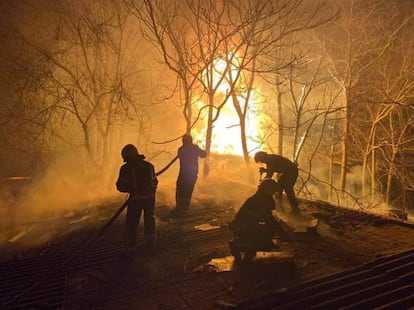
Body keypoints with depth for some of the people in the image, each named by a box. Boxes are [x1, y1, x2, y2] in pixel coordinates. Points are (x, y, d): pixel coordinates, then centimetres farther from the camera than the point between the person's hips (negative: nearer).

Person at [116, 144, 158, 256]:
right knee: (149, 219, 21)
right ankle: (150, 242, 32)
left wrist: (131, 188, 9)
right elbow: (155, 182, 12)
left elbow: (121, 186, -9)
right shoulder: (149, 165, 7)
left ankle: (130, 248, 9)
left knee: (131, 223, 7)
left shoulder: (126, 168, -7)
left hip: (136, 198, -4)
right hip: (150, 197, 5)